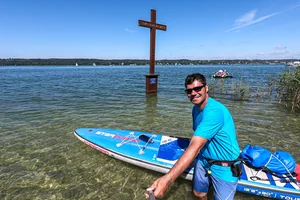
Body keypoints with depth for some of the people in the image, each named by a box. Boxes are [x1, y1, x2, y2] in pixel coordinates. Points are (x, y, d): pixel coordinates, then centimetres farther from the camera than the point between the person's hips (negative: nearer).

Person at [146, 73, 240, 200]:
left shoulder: (214, 111, -32)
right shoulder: (196, 108, -2)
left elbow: (195, 147, -43)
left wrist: (167, 179, -49)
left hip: (224, 168, -7)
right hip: (203, 160, 7)